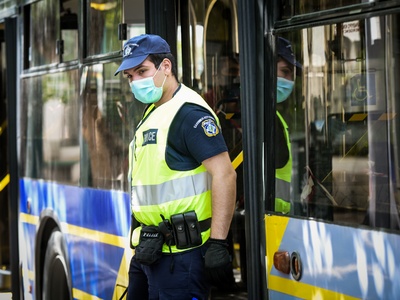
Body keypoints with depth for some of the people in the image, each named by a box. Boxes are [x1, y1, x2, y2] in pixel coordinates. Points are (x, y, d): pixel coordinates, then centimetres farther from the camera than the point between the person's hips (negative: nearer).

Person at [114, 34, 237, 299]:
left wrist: (217, 244, -25)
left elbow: (224, 175, -21)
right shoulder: (153, 114, 17)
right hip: (148, 248, 10)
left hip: (180, 251, -10)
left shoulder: (189, 113, -14)